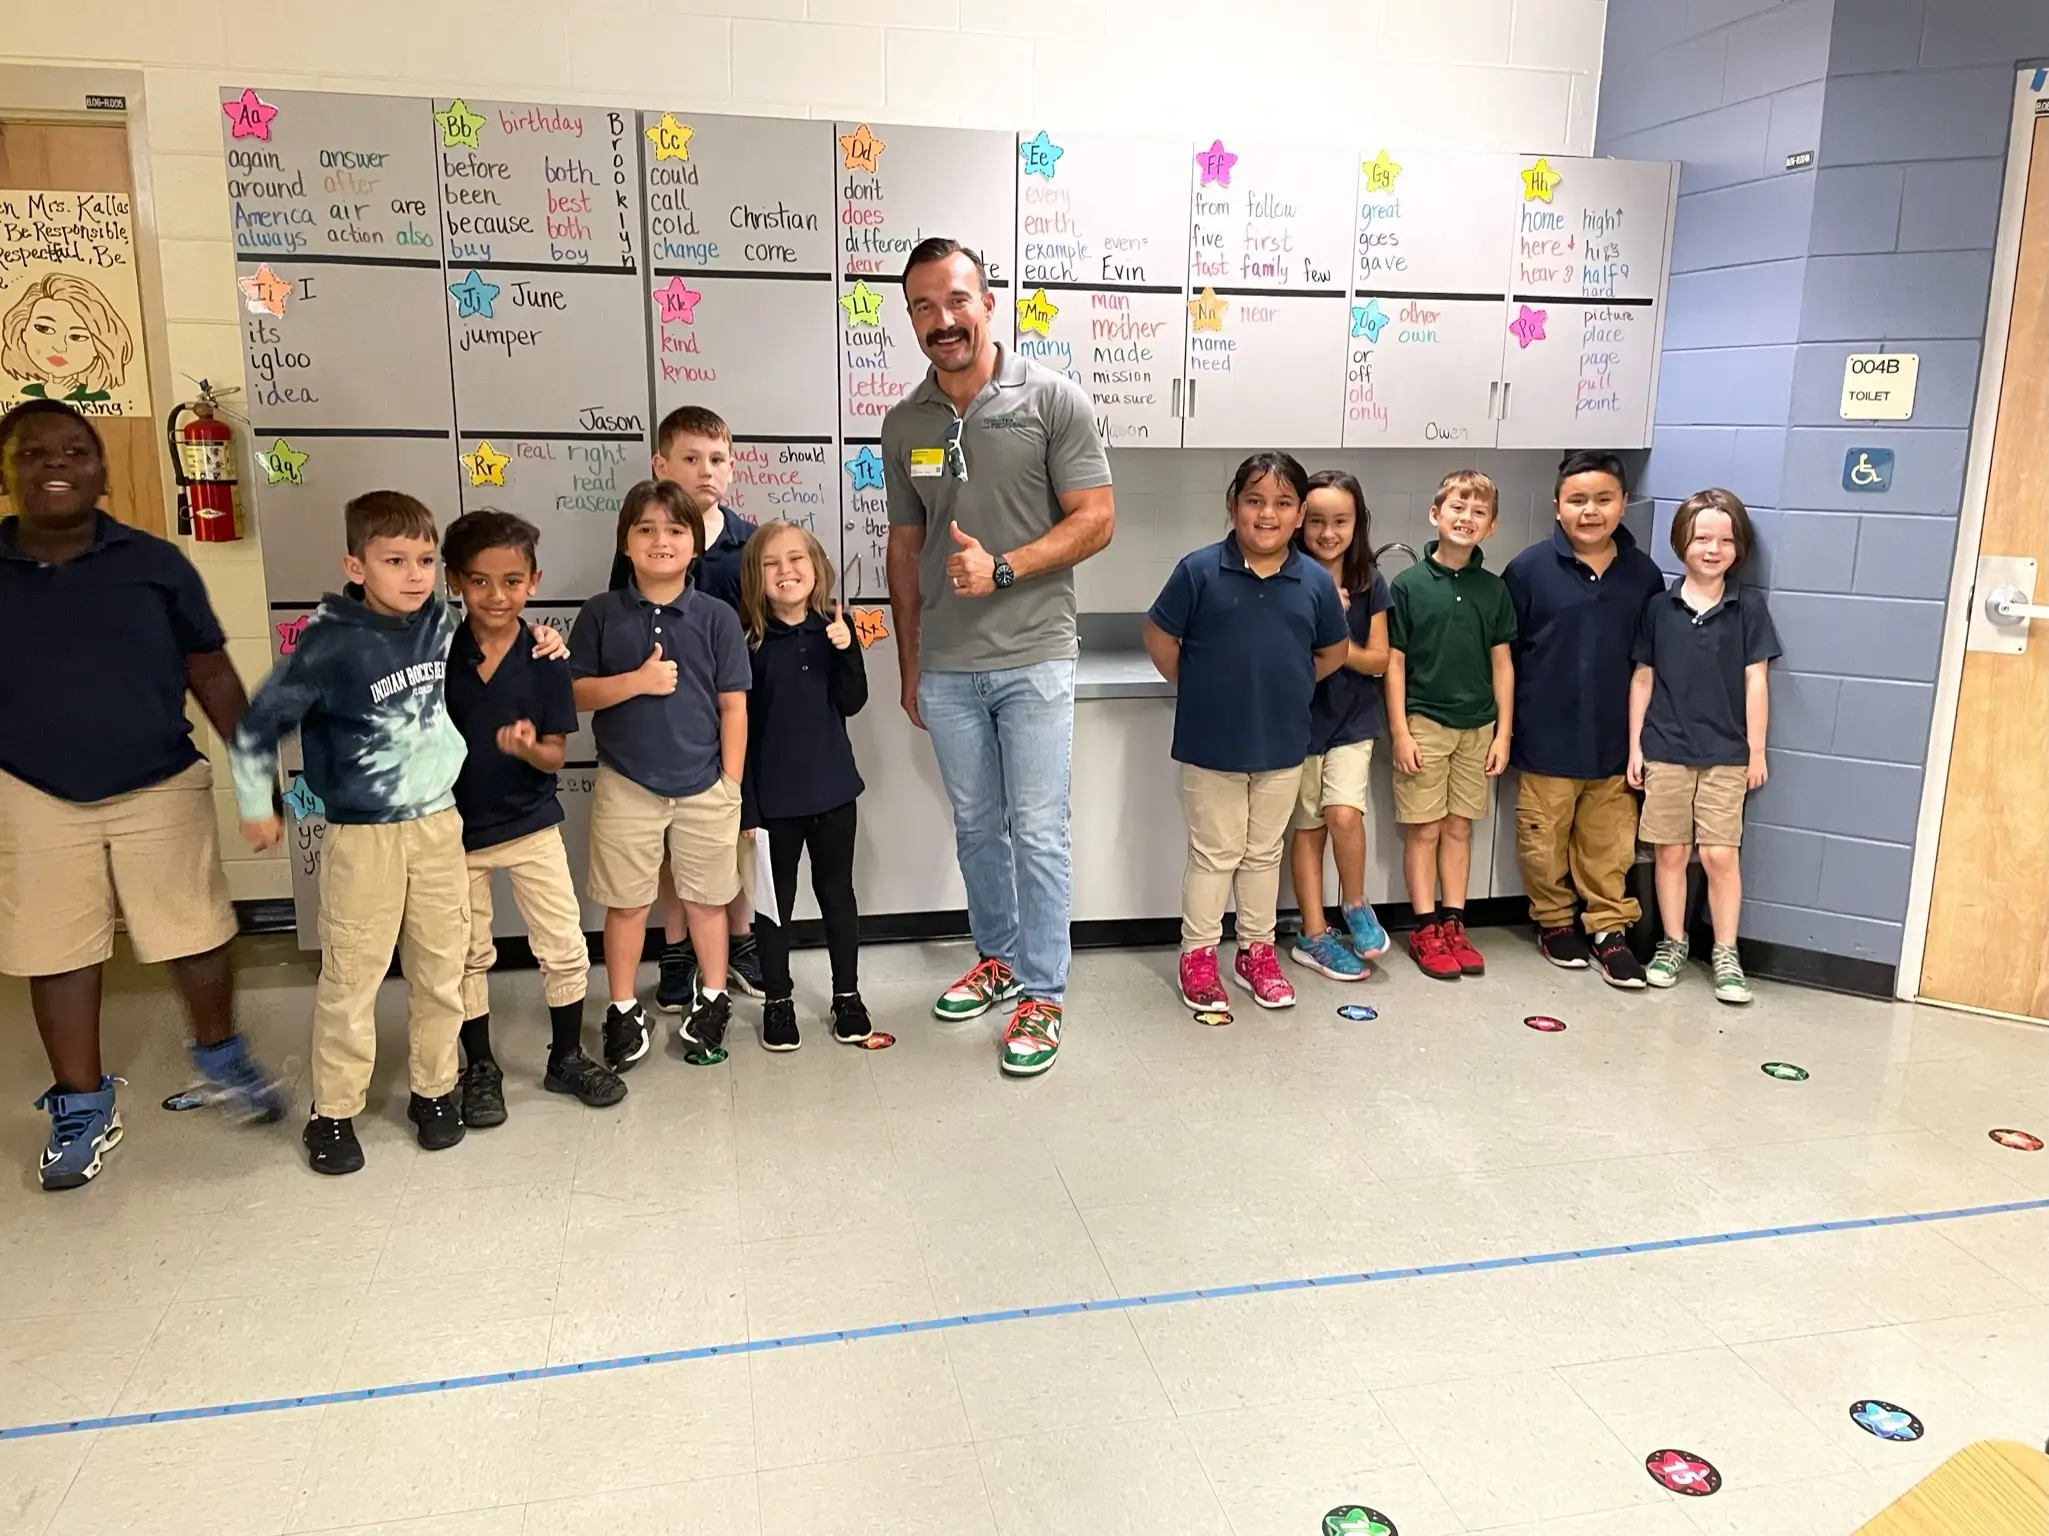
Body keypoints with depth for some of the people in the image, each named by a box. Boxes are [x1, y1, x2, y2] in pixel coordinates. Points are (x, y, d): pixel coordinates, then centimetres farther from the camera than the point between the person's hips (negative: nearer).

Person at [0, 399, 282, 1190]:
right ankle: (82, 1108, 27)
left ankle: (221, 1056, 33)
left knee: (197, 937, 6)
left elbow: (212, 675, 2)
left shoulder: (154, 563, -3)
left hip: (162, 789, -1)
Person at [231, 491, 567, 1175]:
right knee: (351, 976, 3)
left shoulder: (443, 624, 0)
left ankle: (433, 1091, 26)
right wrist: (256, 806, 3)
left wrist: (539, 649, 6)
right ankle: (333, 1112, 18)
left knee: (442, 969, 10)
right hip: (362, 835, -4)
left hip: (440, 825, 4)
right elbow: (257, 725, -3)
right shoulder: (330, 643, -13)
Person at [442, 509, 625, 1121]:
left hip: (530, 824, 0)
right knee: (467, 957, 13)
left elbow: (555, 755, -8)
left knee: (566, 950, 5)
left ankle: (566, 1057, 25)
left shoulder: (545, 660, -10)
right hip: (454, 827, 0)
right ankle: (480, 1069, 30)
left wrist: (528, 748, -29)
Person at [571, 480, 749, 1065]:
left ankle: (713, 999, 30)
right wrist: (637, 681, -17)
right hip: (626, 785, 0)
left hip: (704, 786, 0)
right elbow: (574, 693, -3)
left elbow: (733, 707, -1)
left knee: (706, 900, 13)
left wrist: (731, 785, -3)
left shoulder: (717, 617, -3)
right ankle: (624, 1010, 26)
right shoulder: (601, 614, -1)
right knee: (626, 902, 11)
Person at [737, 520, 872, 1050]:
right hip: (773, 795, -2)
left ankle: (847, 995, 28)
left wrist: (846, 649, -19)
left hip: (832, 787, 2)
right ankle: (777, 1001, 25)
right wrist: (744, 801, -10)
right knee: (775, 899, 11)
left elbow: (851, 704, -3)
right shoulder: (749, 639, -9)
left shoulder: (833, 627, -1)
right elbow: (739, 724, -8)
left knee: (837, 892, 14)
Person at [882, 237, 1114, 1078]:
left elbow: (1096, 519, -7)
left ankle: (1041, 993, 13)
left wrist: (1002, 569, -19)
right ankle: (999, 959, 33)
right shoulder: (902, 424, 7)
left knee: (1038, 832, 0)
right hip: (946, 668, 4)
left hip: (1032, 659, -4)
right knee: (976, 827, 16)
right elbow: (905, 547, 12)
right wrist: (908, 664, 13)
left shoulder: (1053, 399, -5)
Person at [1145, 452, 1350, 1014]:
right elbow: (1159, 638, -2)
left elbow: (1333, 653, 12)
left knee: (1264, 855, 16)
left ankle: (1257, 951, 30)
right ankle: (1198, 955, 21)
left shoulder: (1316, 582, -2)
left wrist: (1283, 688, 8)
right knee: (1214, 855, 8)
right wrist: (1198, 691, 2)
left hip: (1282, 745, 3)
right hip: (1211, 744, -3)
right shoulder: (1199, 570, -10)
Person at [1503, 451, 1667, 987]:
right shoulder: (1529, 568, -7)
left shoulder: (1644, 573, 2)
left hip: (1615, 739, 2)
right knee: (1544, 839, 10)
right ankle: (1554, 921, 28)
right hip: (1547, 738, -2)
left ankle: (1609, 928, 25)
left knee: (1608, 841, 11)